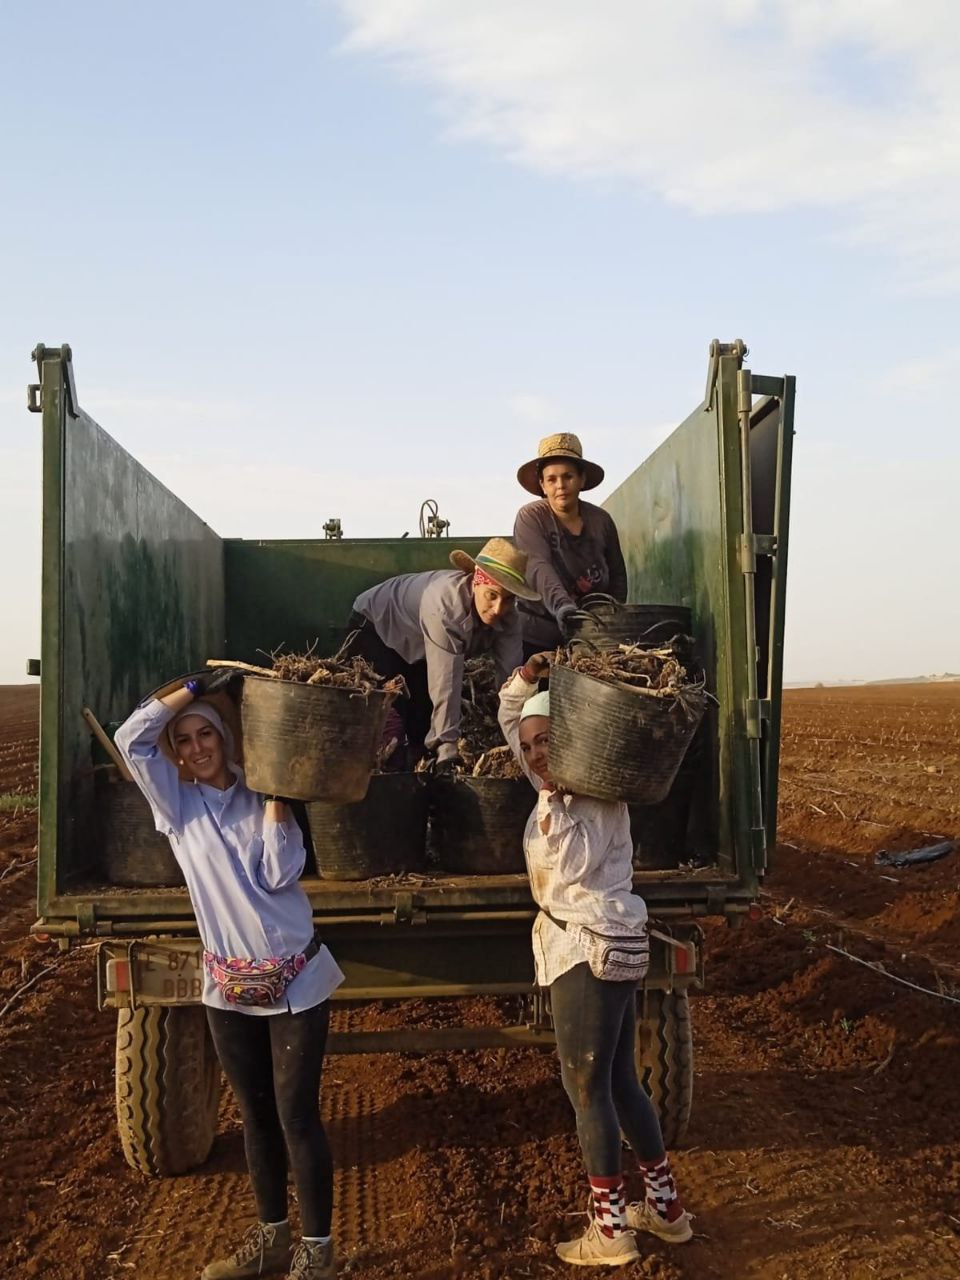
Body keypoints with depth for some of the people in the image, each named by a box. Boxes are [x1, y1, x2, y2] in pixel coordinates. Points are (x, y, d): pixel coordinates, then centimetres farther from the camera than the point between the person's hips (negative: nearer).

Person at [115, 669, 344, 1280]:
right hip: (230, 987, 2)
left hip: (295, 982, -2)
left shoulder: (261, 800, 0)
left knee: (297, 1116, -1)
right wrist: (198, 684, -8)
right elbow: (131, 737, -10)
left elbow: (280, 874, -13)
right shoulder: (176, 803, 2)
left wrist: (275, 792, -12)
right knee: (256, 1115, 14)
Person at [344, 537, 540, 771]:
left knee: (424, 718, -3)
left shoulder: (508, 619, -23)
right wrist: (447, 750, -44)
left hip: (415, 652, 6)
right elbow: (446, 684, -44)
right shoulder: (445, 604, -42)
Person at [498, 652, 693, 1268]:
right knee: (619, 1080, 15)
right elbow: (511, 716, 18)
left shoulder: (599, 798, -13)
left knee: (586, 1084, -3)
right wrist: (525, 678, 0)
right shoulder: (559, 783, 10)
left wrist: (551, 801, -22)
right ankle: (667, 1208, 26)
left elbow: (575, 865, -26)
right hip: (601, 948, 9)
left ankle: (611, 1231, 6)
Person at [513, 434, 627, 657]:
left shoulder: (601, 520, 3)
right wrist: (562, 606, -40)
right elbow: (539, 569, -23)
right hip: (537, 638, -3)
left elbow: (617, 576, 11)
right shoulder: (530, 518, -8)